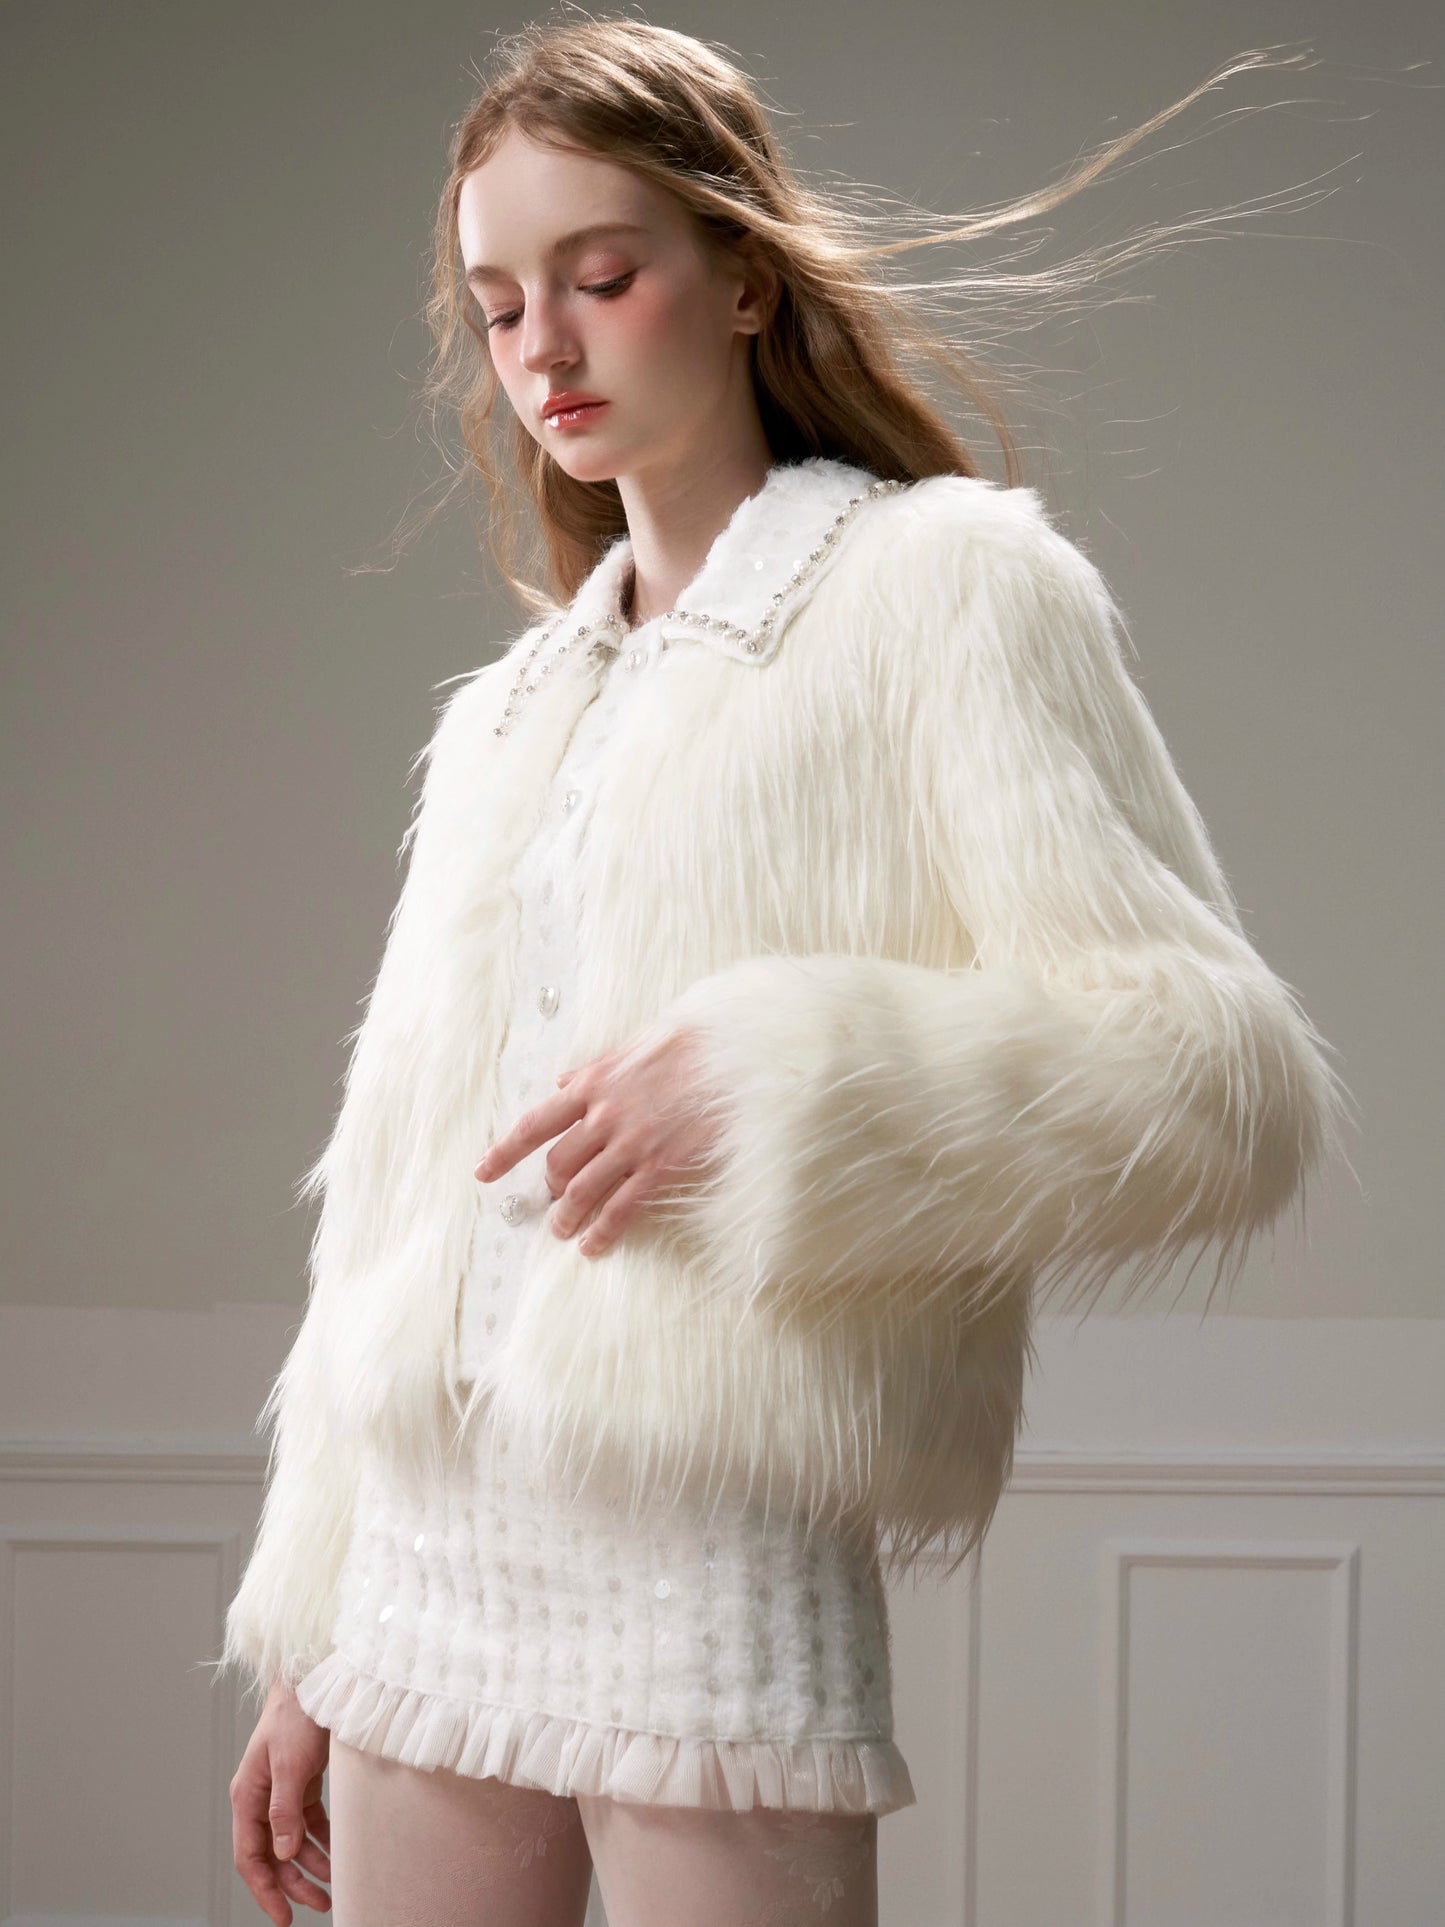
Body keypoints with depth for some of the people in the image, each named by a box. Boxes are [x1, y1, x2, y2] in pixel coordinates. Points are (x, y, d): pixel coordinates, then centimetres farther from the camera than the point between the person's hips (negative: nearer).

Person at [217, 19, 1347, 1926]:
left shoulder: (940, 590, 0)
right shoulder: (504, 719, 18)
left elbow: (1225, 1077, -9)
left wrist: (782, 1087, -19)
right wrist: (309, 1648, 17)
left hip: (716, 1568, -6)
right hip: (429, 1566, 6)